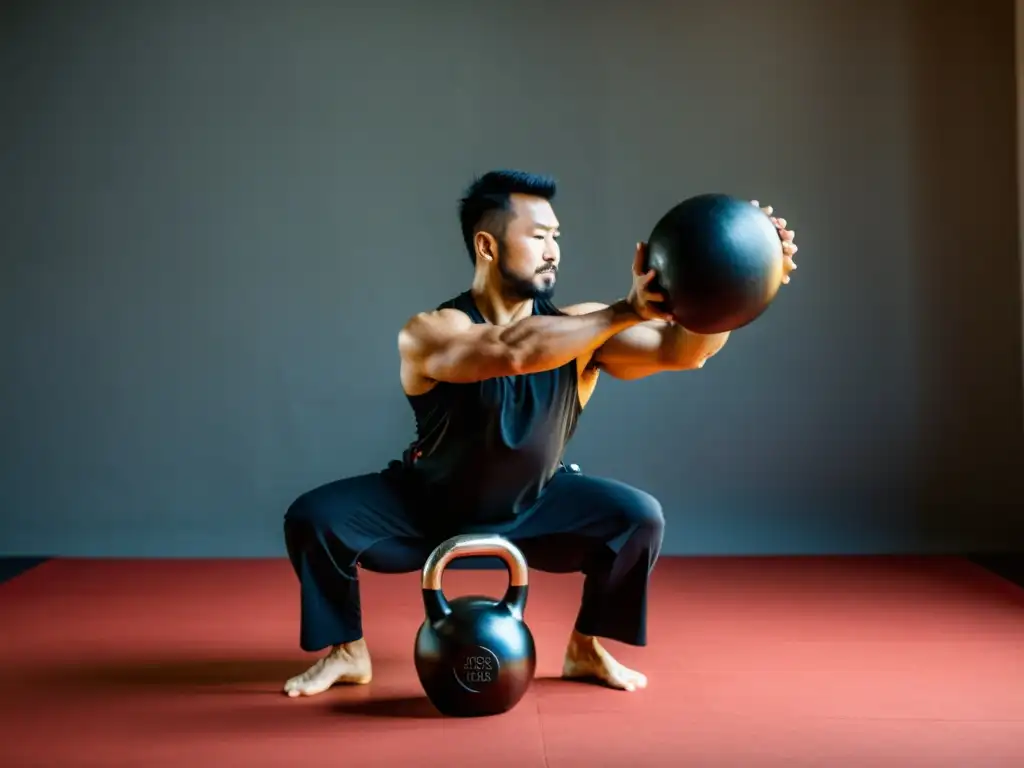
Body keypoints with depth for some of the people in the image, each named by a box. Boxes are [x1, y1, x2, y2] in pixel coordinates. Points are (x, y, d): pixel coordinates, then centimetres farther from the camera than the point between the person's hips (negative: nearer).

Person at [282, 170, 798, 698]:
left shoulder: (577, 329, -21)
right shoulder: (429, 334, -32)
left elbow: (681, 350, -31)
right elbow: (514, 351, -53)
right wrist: (626, 311, -60)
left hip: (532, 505, 3)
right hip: (426, 505, -2)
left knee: (640, 516, -19)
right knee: (314, 517, -24)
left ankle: (586, 650, 4)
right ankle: (347, 652, 1)